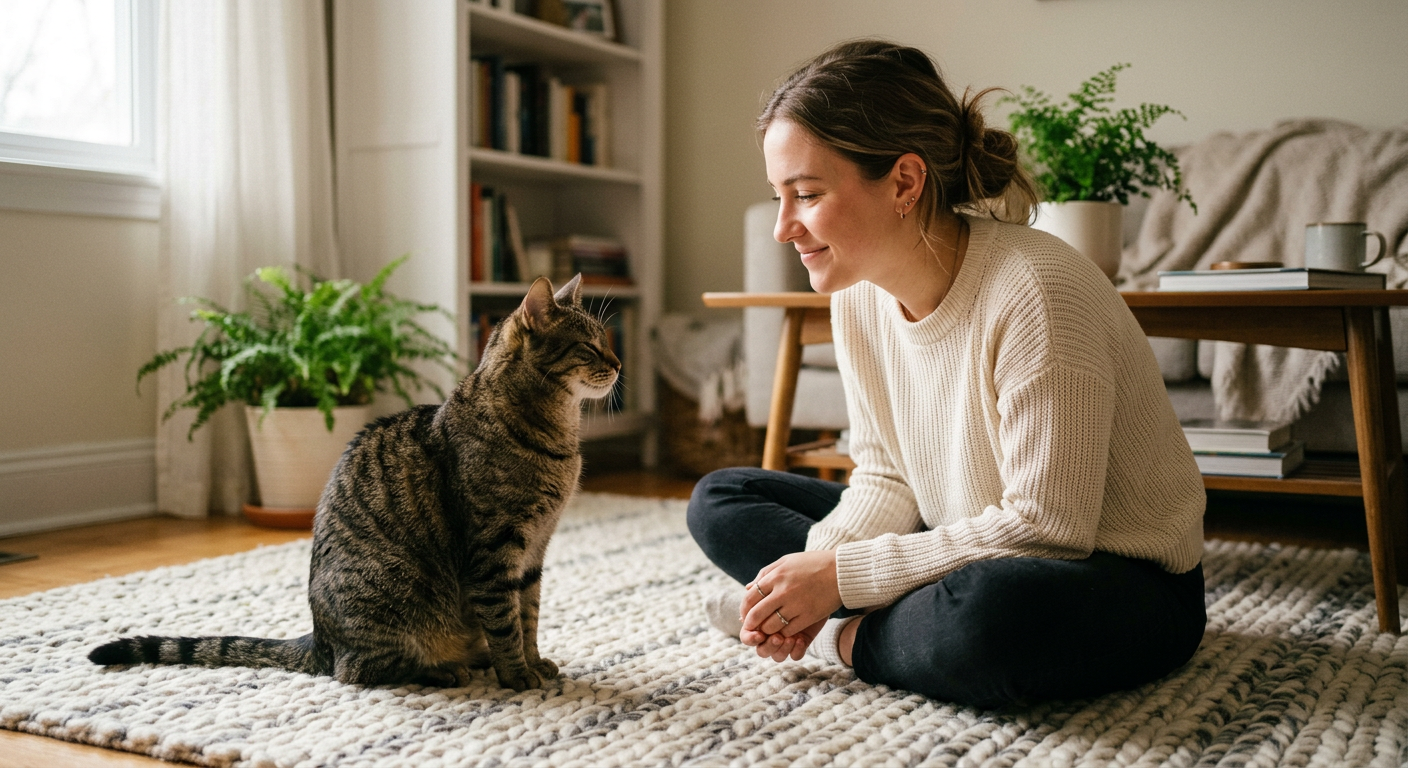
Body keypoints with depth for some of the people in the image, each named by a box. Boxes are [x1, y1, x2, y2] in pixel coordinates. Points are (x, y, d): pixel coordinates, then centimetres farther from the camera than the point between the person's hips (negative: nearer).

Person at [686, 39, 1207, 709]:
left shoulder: (1035, 293, -28)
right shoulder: (858, 293, -4)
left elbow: (1042, 528, -26)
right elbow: (887, 478, 2)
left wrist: (843, 576, -24)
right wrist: (815, 573, -18)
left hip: (1125, 579, -7)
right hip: (967, 554, 8)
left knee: (987, 612, -43)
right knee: (720, 501, 5)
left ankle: (847, 638, -11)